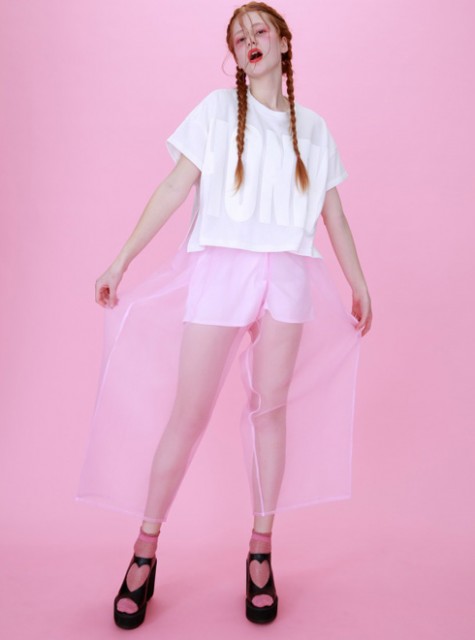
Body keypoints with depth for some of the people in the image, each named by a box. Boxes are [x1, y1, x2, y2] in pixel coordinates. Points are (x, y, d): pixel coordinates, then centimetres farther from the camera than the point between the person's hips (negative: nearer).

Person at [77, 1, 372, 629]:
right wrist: (121, 261, -4)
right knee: (187, 413, -3)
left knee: (272, 409, 4)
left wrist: (361, 288, 18)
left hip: (288, 276, 3)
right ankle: (145, 551, 12)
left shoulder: (313, 128, 17)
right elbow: (174, 188, 2)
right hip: (220, 268, -2)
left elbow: (334, 216, 18)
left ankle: (261, 552, 18)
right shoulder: (217, 110, 9)